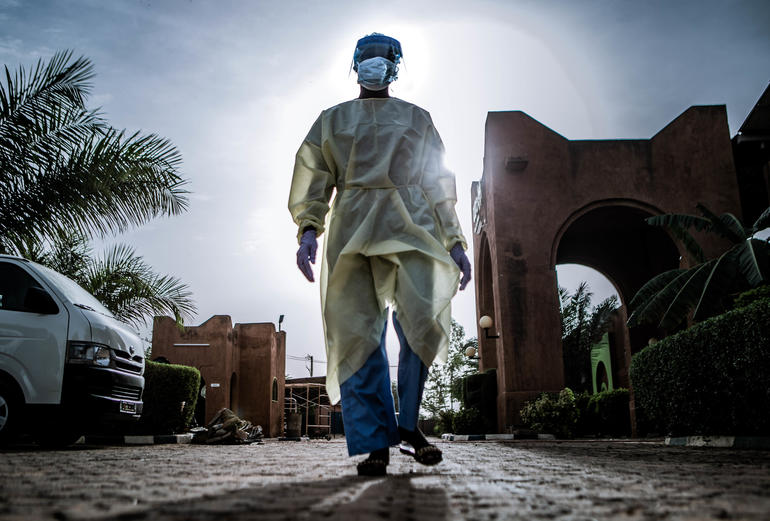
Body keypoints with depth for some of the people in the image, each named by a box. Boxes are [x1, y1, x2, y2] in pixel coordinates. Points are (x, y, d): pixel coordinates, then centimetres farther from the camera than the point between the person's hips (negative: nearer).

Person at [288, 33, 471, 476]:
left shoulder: (418, 119, 25)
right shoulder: (333, 119, 24)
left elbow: (440, 185, 20)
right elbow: (314, 178, 13)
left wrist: (455, 242, 10)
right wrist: (309, 230, -5)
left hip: (411, 227, 0)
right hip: (353, 230, 0)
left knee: (425, 321, -18)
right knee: (358, 334, -9)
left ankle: (408, 424, 1)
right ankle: (374, 443, -5)